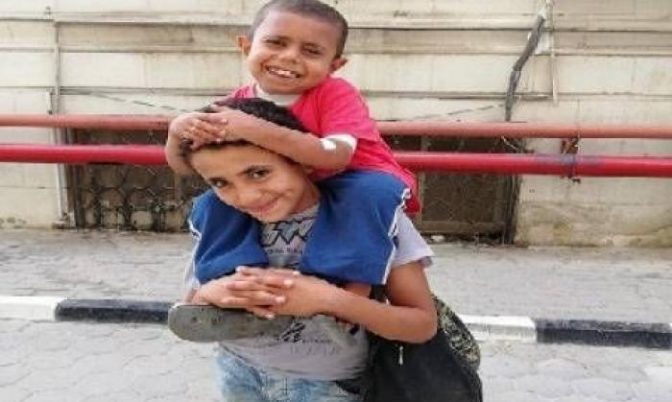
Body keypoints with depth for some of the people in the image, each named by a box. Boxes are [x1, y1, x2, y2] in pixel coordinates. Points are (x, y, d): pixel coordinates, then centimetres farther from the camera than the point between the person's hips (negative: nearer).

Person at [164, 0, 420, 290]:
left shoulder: (336, 94, -23)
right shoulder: (238, 103, -10)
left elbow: (335, 157, -40)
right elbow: (185, 168, -5)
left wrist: (255, 130, -45)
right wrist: (177, 130, -29)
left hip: (360, 185, -4)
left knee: (373, 190, -35)